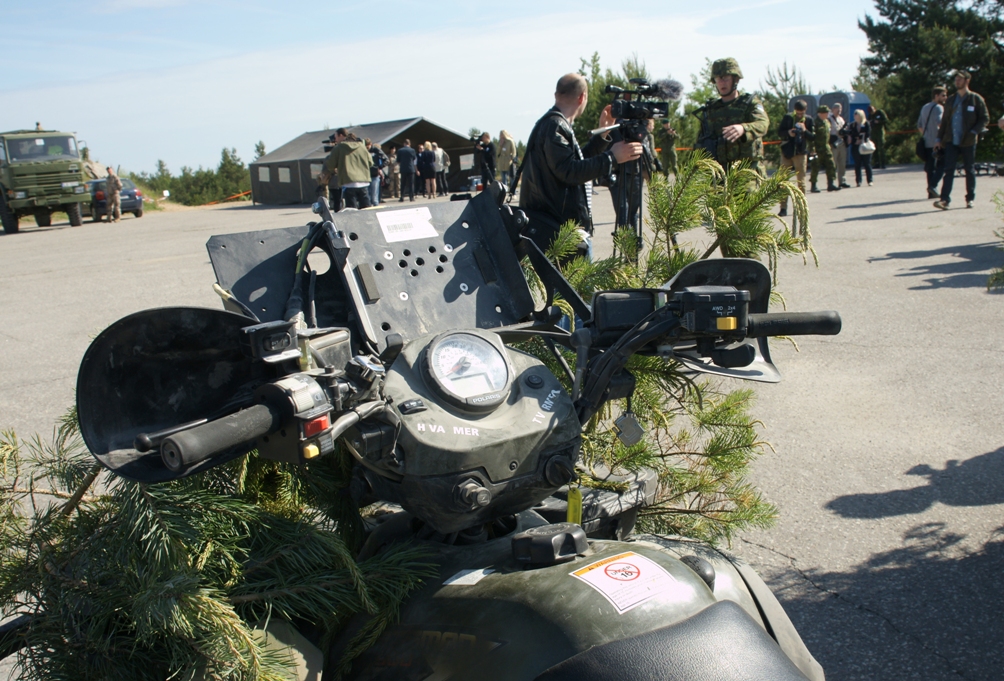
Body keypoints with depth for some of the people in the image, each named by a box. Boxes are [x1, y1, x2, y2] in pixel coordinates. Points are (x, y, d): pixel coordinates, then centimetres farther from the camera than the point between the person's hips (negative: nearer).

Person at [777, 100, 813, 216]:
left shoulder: (808, 120, 3)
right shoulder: (788, 117, 2)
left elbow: (812, 137, 0)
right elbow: (779, 132, 3)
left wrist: (805, 130, -18)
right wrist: (788, 133, -16)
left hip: (801, 153, 0)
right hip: (787, 152, 1)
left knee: (801, 181, 1)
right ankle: (783, 207, 3)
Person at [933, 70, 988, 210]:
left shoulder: (976, 99, 2)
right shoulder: (951, 100, 14)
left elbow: (985, 118, 0)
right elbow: (944, 120, 17)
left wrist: (973, 132, -14)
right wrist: (940, 139, 10)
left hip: (968, 142, -3)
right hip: (951, 141, 3)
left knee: (969, 170, 6)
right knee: (948, 170, -7)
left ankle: (970, 199, 16)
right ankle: (945, 199, -13)